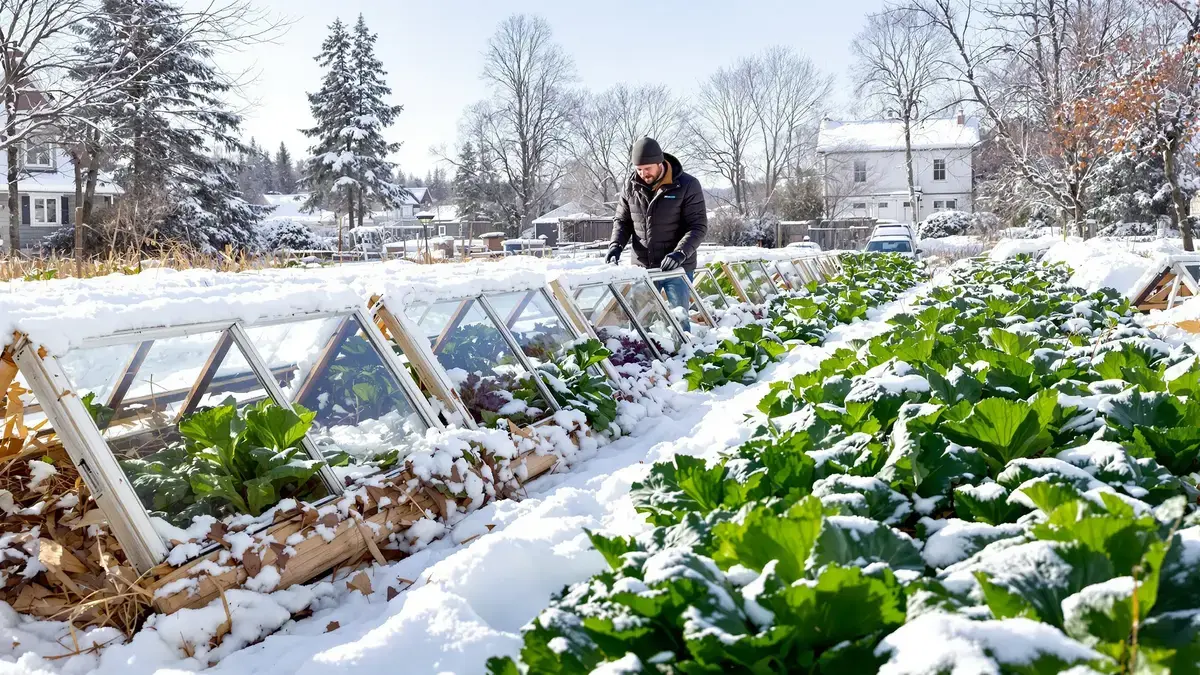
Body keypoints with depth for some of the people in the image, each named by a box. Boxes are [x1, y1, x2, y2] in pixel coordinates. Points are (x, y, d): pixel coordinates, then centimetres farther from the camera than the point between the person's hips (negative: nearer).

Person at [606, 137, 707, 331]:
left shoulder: (687, 185, -10)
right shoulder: (631, 187, 1)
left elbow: (698, 226, -11)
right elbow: (622, 221, 11)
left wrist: (680, 253, -26)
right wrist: (616, 246, -8)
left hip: (677, 268, -4)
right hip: (643, 267, 4)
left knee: (679, 320, 4)